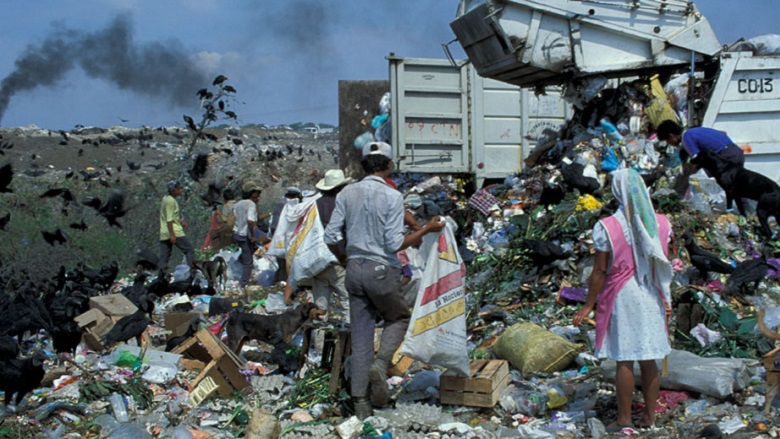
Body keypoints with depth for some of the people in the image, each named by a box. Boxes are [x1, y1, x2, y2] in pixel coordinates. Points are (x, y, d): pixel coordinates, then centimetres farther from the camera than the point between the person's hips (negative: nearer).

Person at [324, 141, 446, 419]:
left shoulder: (347, 194, 3)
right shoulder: (392, 196, -10)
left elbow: (331, 237, 3)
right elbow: (394, 243, -14)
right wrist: (426, 230, -4)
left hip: (355, 270, 4)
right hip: (383, 271, -4)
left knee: (360, 336, 9)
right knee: (399, 318, 21)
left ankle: (361, 402, 9)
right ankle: (381, 365, -6)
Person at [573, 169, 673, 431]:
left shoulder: (607, 227, -15)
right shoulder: (660, 224, 0)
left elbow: (600, 270, -12)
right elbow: (663, 266, 7)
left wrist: (589, 305, -4)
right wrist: (665, 299, 18)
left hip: (621, 296, -5)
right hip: (650, 296, 5)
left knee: (624, 360, 2)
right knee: (649, 359, 12)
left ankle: (624, 419, 11)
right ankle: (649, 416, 21)